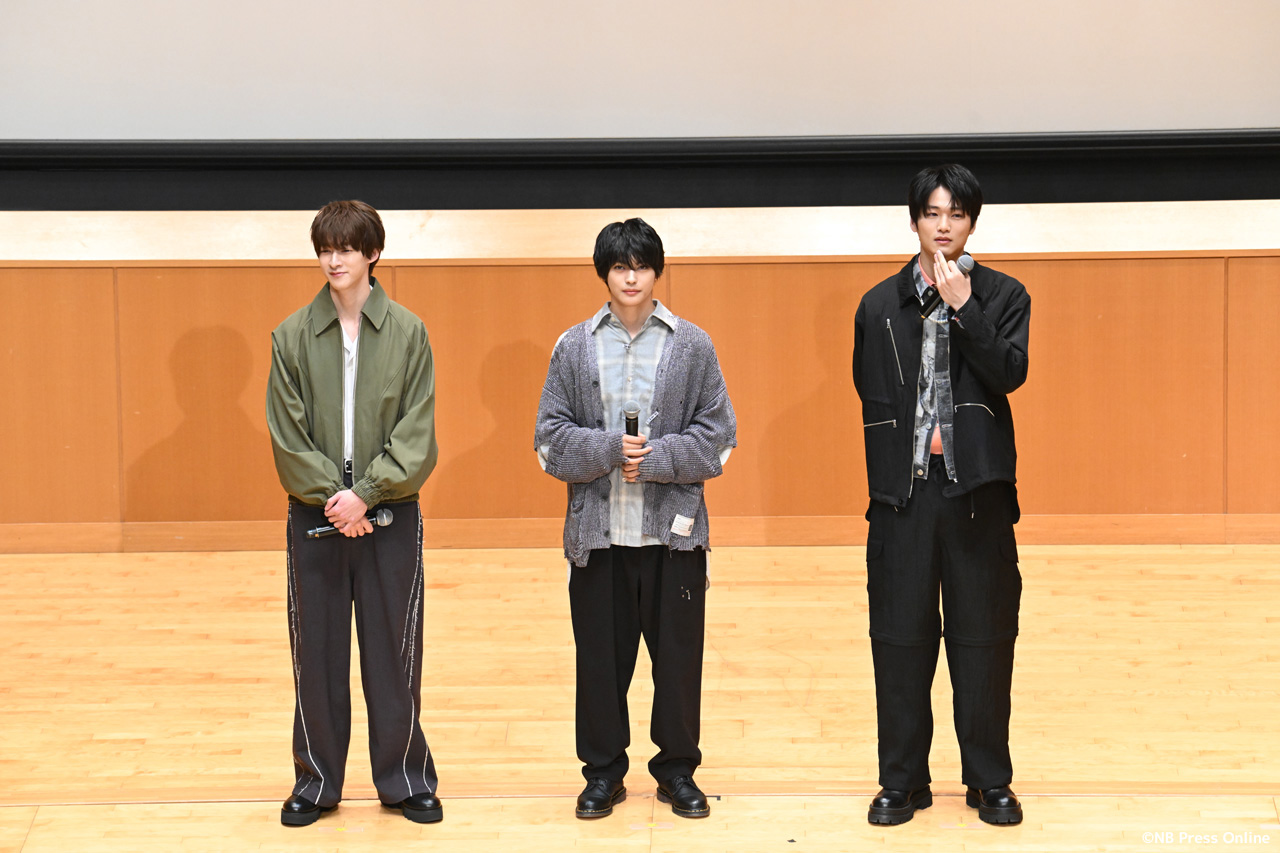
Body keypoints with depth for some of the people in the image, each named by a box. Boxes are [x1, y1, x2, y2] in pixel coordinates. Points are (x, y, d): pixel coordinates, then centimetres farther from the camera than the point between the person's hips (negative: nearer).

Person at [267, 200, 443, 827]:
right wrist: (331, 496, -11)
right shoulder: (292, 336, 2)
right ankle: (316, 782, 21)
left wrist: (366, 492, -14)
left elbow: (417, 433, -5)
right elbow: (286, 433, -1)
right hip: (315, 515, 1)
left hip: (390, 514, -1)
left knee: (394, 649, 6)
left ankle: (404, 779, 20)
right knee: (316, 651, 7)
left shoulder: (408, 333, -1)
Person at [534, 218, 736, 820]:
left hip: (673, 529, 0)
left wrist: (655, 458, -11)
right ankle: (603, 772, 22)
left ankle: (677, 770, 22)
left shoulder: (692, 344, 4)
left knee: (678, 654, 6)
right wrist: (609, 450, -13)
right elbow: (551, 437, 3)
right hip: (596, 531, 1)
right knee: (600, 656, 7)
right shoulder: (574, 347, 6)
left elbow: (717, 436, 1)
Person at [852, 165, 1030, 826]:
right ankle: (902, 782, 15)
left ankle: (990, 779, 17)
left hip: (977, 488, -1)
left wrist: (963, 306, -17)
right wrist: (887, 472, 3)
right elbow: (869, 394, 9)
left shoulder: (1002, 296, 4)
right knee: (900, 637, 4)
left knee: (983, 636, 4)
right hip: (902, 492, 1)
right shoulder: (880, 305, 8)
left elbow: (1010, 374, -11)